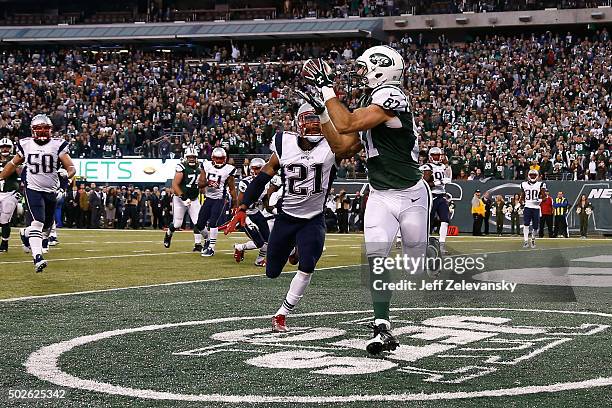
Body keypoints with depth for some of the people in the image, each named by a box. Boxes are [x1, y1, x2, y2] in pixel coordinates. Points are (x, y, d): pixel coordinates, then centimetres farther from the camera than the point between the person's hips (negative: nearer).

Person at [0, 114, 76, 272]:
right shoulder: (26, 144, 0)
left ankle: (26, 234, 45)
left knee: (46, 226, 15)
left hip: (51, 191, 2)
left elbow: (71, 167, -10)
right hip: (33, 189, -2)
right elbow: (13, 164, 15)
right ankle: (37, 258, -25)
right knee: (37, 222, -20)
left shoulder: (58, 145, -5)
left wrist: (67, 173, -33)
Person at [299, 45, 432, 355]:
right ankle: (382, 328, -15)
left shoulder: (391, 96, -17)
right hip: (380, 196, 6)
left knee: (418, 263, 7)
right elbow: (341, 147, 15)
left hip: (411, 194, -6)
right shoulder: (367, 105, 11)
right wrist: (321, 110, 11)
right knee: (376, 256, -14)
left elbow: (346, 125, -25)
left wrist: (327, 87, -17)